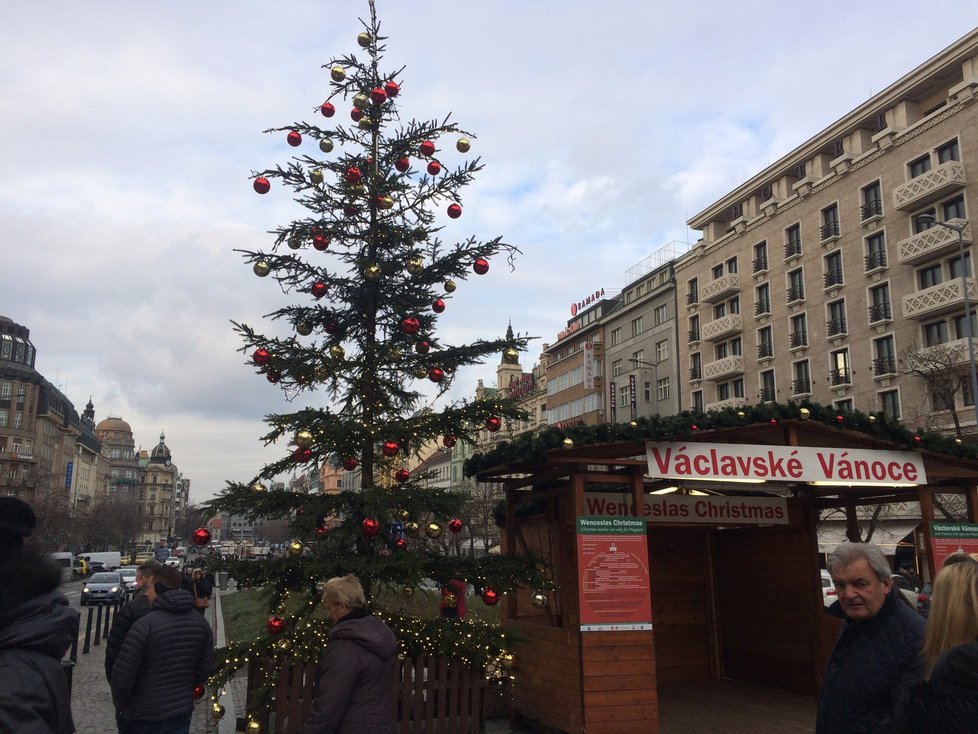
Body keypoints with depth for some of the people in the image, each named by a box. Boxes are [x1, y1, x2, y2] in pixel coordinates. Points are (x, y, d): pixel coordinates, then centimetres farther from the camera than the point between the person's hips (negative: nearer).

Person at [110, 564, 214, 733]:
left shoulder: (144, 625, -19)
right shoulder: (201, 623, -2)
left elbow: (122, 674, -16)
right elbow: (204, 670, 3)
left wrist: (120, 705, 1)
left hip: (142, 717, -4)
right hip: (182, 713, 5)